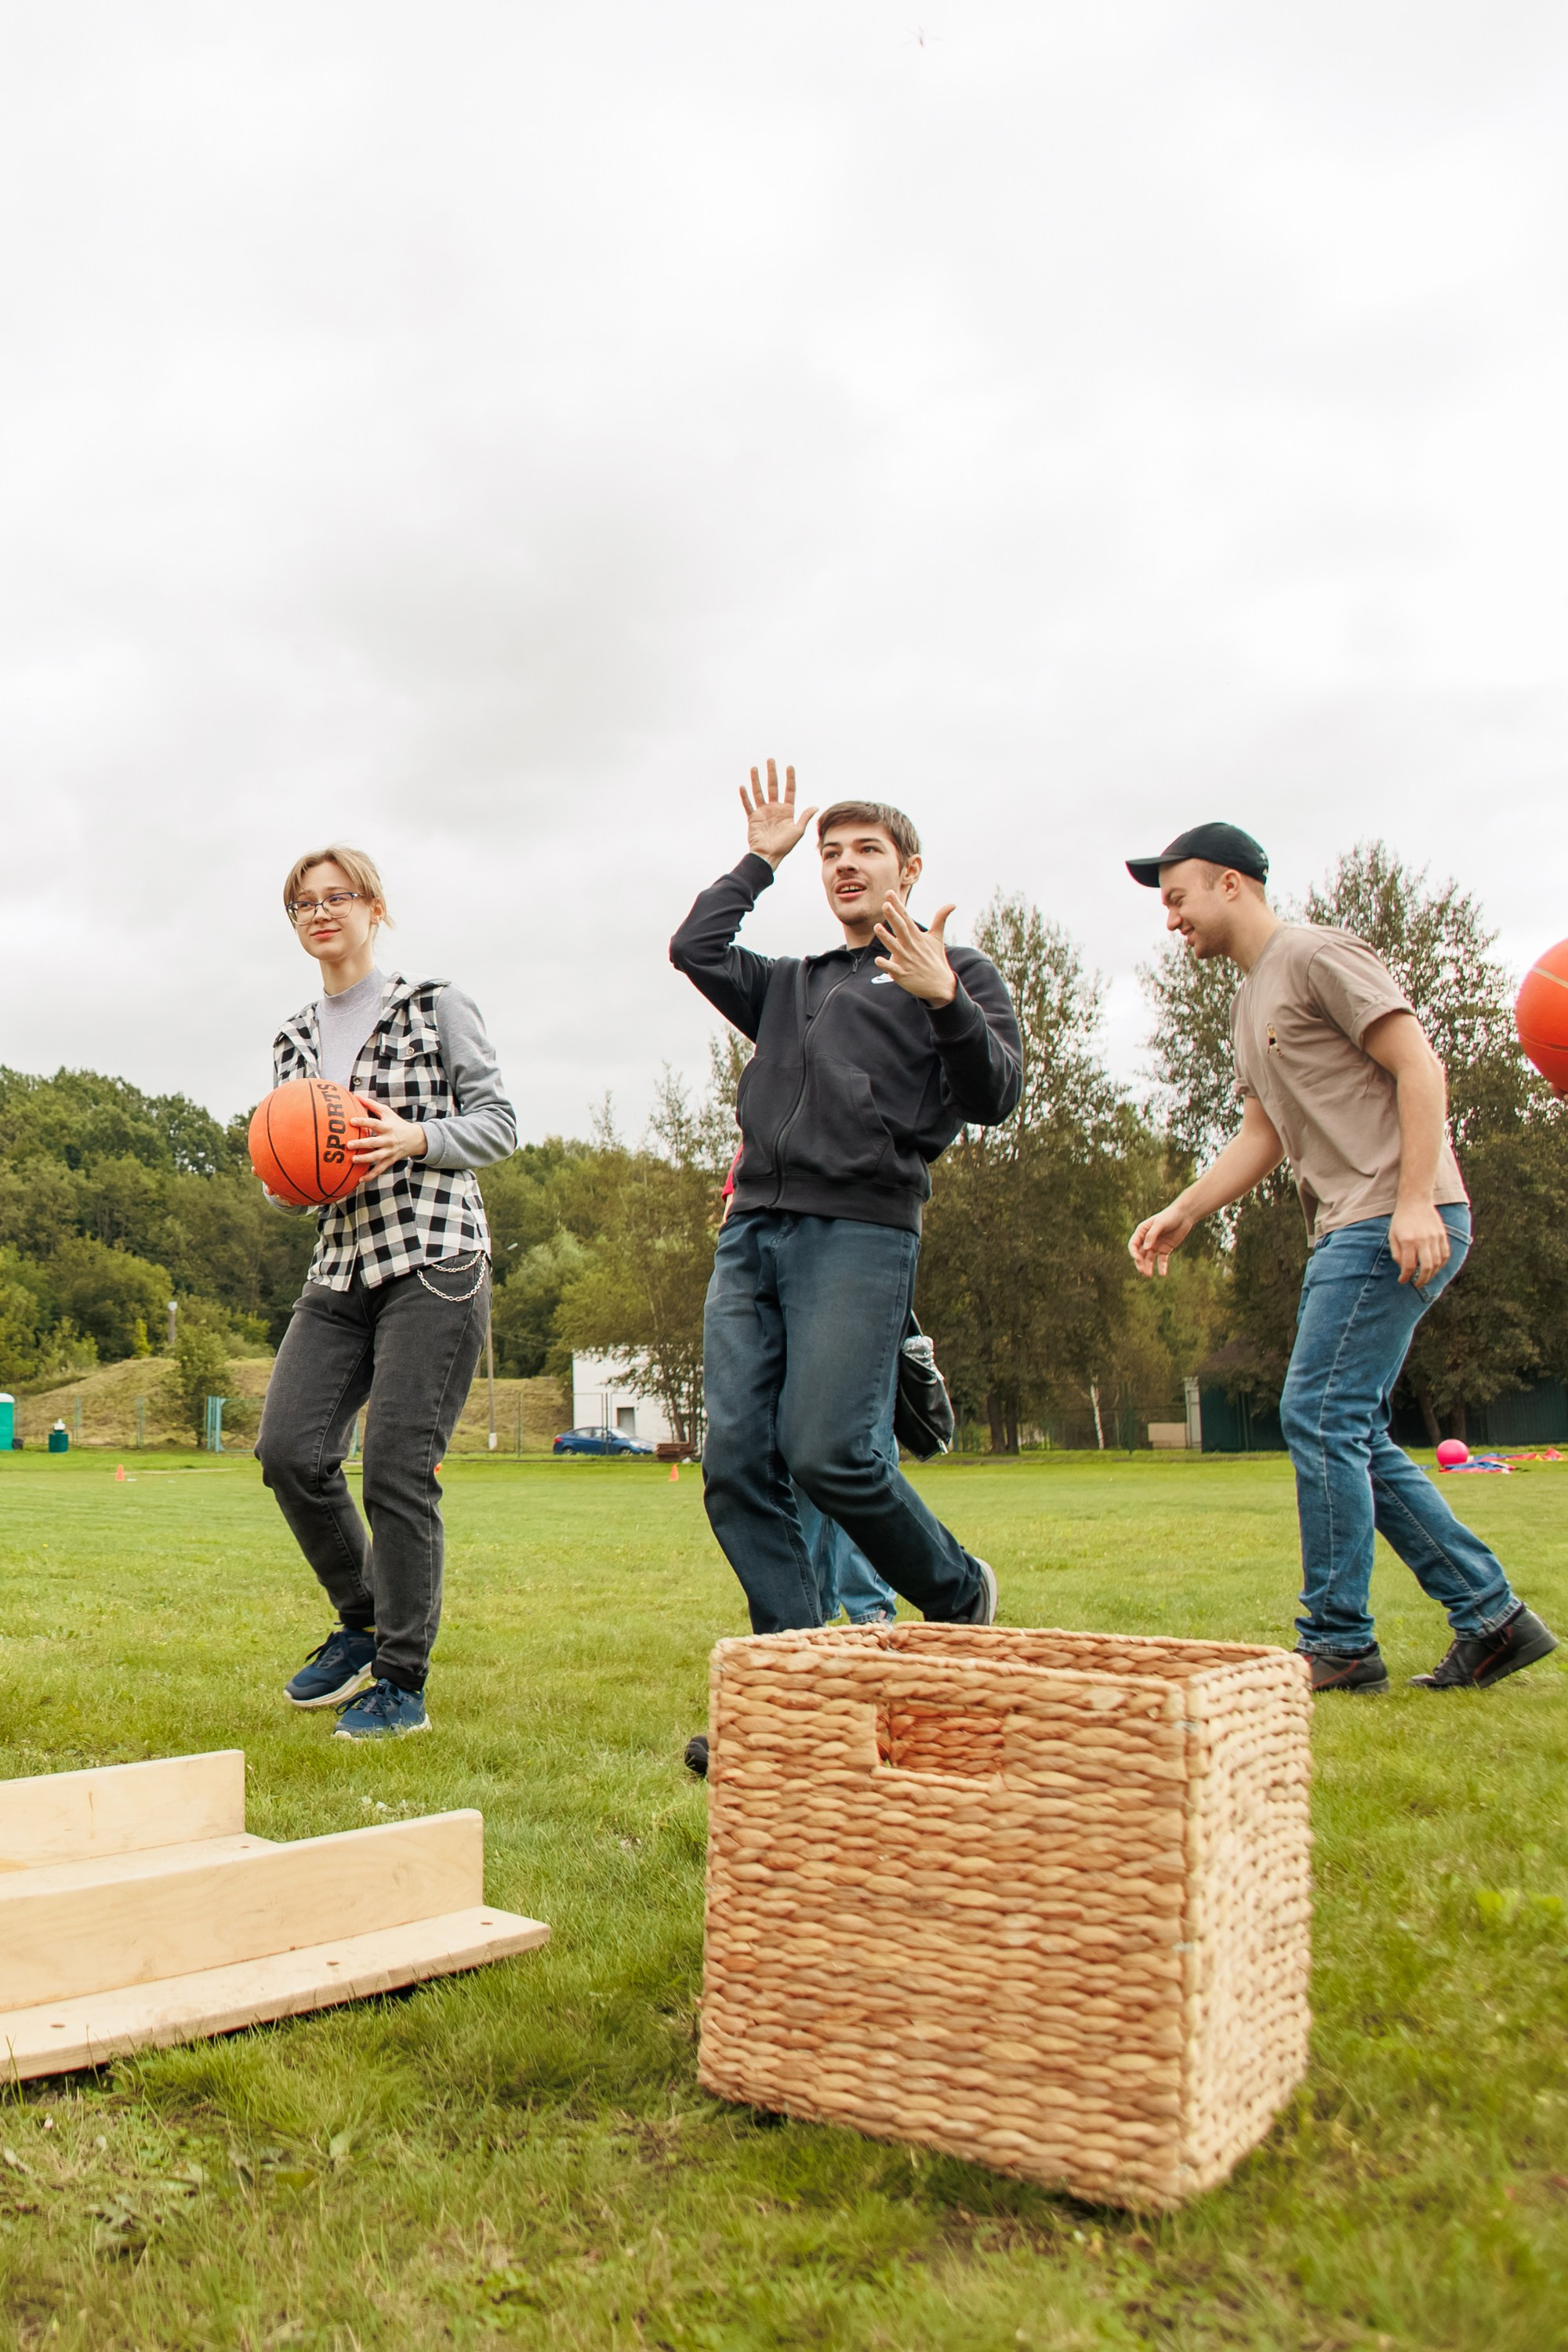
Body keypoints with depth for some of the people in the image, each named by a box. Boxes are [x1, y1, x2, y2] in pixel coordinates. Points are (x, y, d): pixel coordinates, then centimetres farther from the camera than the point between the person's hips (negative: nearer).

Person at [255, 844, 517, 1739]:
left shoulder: (436, 1004, 3)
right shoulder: (295, 1039, 18)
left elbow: (500, 1122, 1)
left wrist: (415, 1138, -15)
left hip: (436, 1260, -5)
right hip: (341, 1267, 6)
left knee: (399, 1471, -9)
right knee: (289, 1449, -7)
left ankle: (404, 1683, 6)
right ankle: (361, 1623, 18)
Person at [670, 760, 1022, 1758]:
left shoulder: (958, 973, 14)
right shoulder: (791, 983, 29)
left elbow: (994, 1098, 0)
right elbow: (695, 949, 16)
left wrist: (945, 1001, -15)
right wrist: (761, 859, 24)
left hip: (860, 1231, -6)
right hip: (751, 1230, 6)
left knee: (828, 1451, -17)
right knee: (736, 1464, -4)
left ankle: (957, 1591, 10)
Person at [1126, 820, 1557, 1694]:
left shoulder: (1320, 955, -5)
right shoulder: (1252, 1001, 23)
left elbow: (1421, 1068, -12)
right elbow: (1263, 1135, 23)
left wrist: (1415, 1202, -22)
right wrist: (1182, 1213, 11)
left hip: (1399, 1226, -10)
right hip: (1347, 1232, 10)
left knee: (1321, 1418, -11)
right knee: (1354, 1440, 9)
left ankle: (1339, 1643, -2)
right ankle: (1493, 1616, 14)